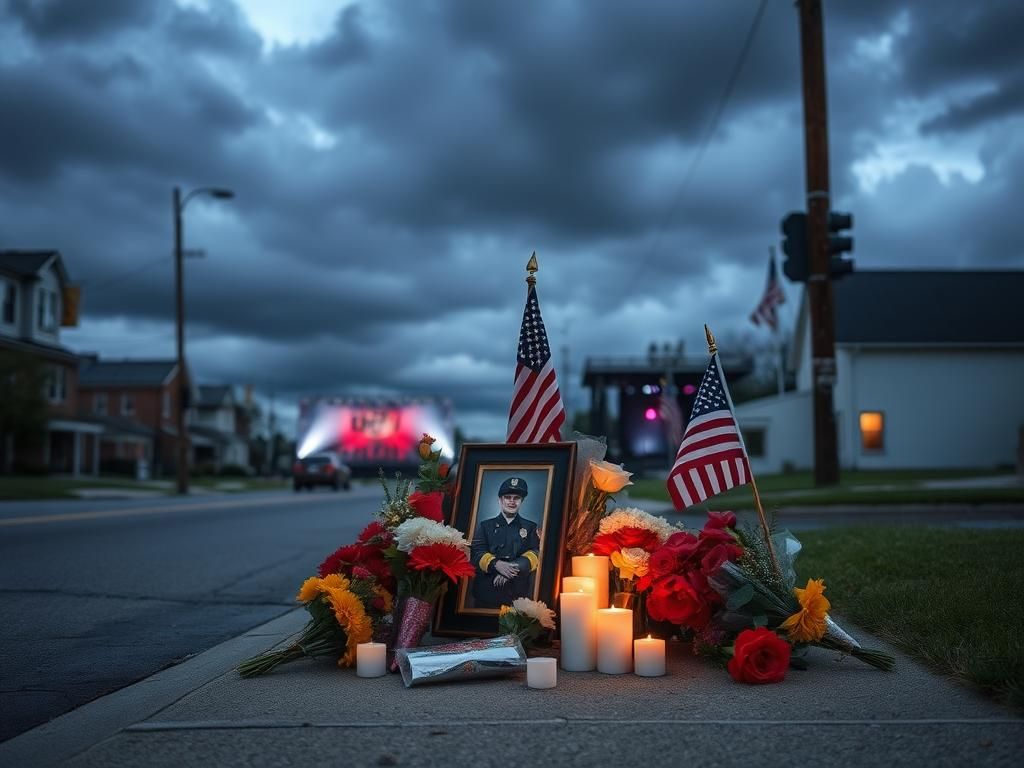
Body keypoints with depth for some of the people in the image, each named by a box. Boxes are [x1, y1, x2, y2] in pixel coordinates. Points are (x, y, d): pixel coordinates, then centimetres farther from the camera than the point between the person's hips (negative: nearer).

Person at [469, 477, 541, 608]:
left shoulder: (531, 527, 13)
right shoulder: (484, 526, 13)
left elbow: (534, 554, -1)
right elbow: (477, 553, 0)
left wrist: (512, 569, -19)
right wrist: (496, 564, -20)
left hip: (519, 594, 0)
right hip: (486, 592, 0)